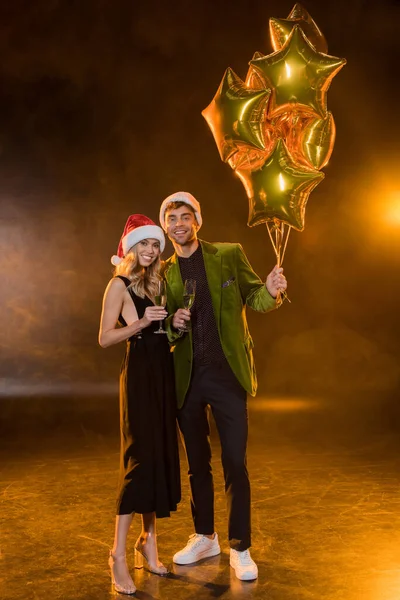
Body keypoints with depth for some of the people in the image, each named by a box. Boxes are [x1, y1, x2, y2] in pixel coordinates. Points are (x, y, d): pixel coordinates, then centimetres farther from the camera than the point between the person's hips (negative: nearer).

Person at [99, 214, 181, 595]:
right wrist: (140, 322, -21)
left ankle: (148, 542, 19)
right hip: (139, 374, -7)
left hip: (163, 374, 7)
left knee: (161, 456, 8)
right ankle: (118, 553, -3)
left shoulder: (154, 283, 16)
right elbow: (104, 338, -10)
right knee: (138, 458, -10)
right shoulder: (119, 284, -4)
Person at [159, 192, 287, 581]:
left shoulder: (229, 255, 1)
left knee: (235, 463, -1)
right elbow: (163, 327, 11)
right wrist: (173, 324, -12)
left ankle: (240, 549, 13)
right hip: (186, 378, 3)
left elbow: (253, 299, 3)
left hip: (227, 374, -2)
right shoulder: (164, 272, 7)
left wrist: (270, 291, -19)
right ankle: (204, 538, 31)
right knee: (197, 463, 14)